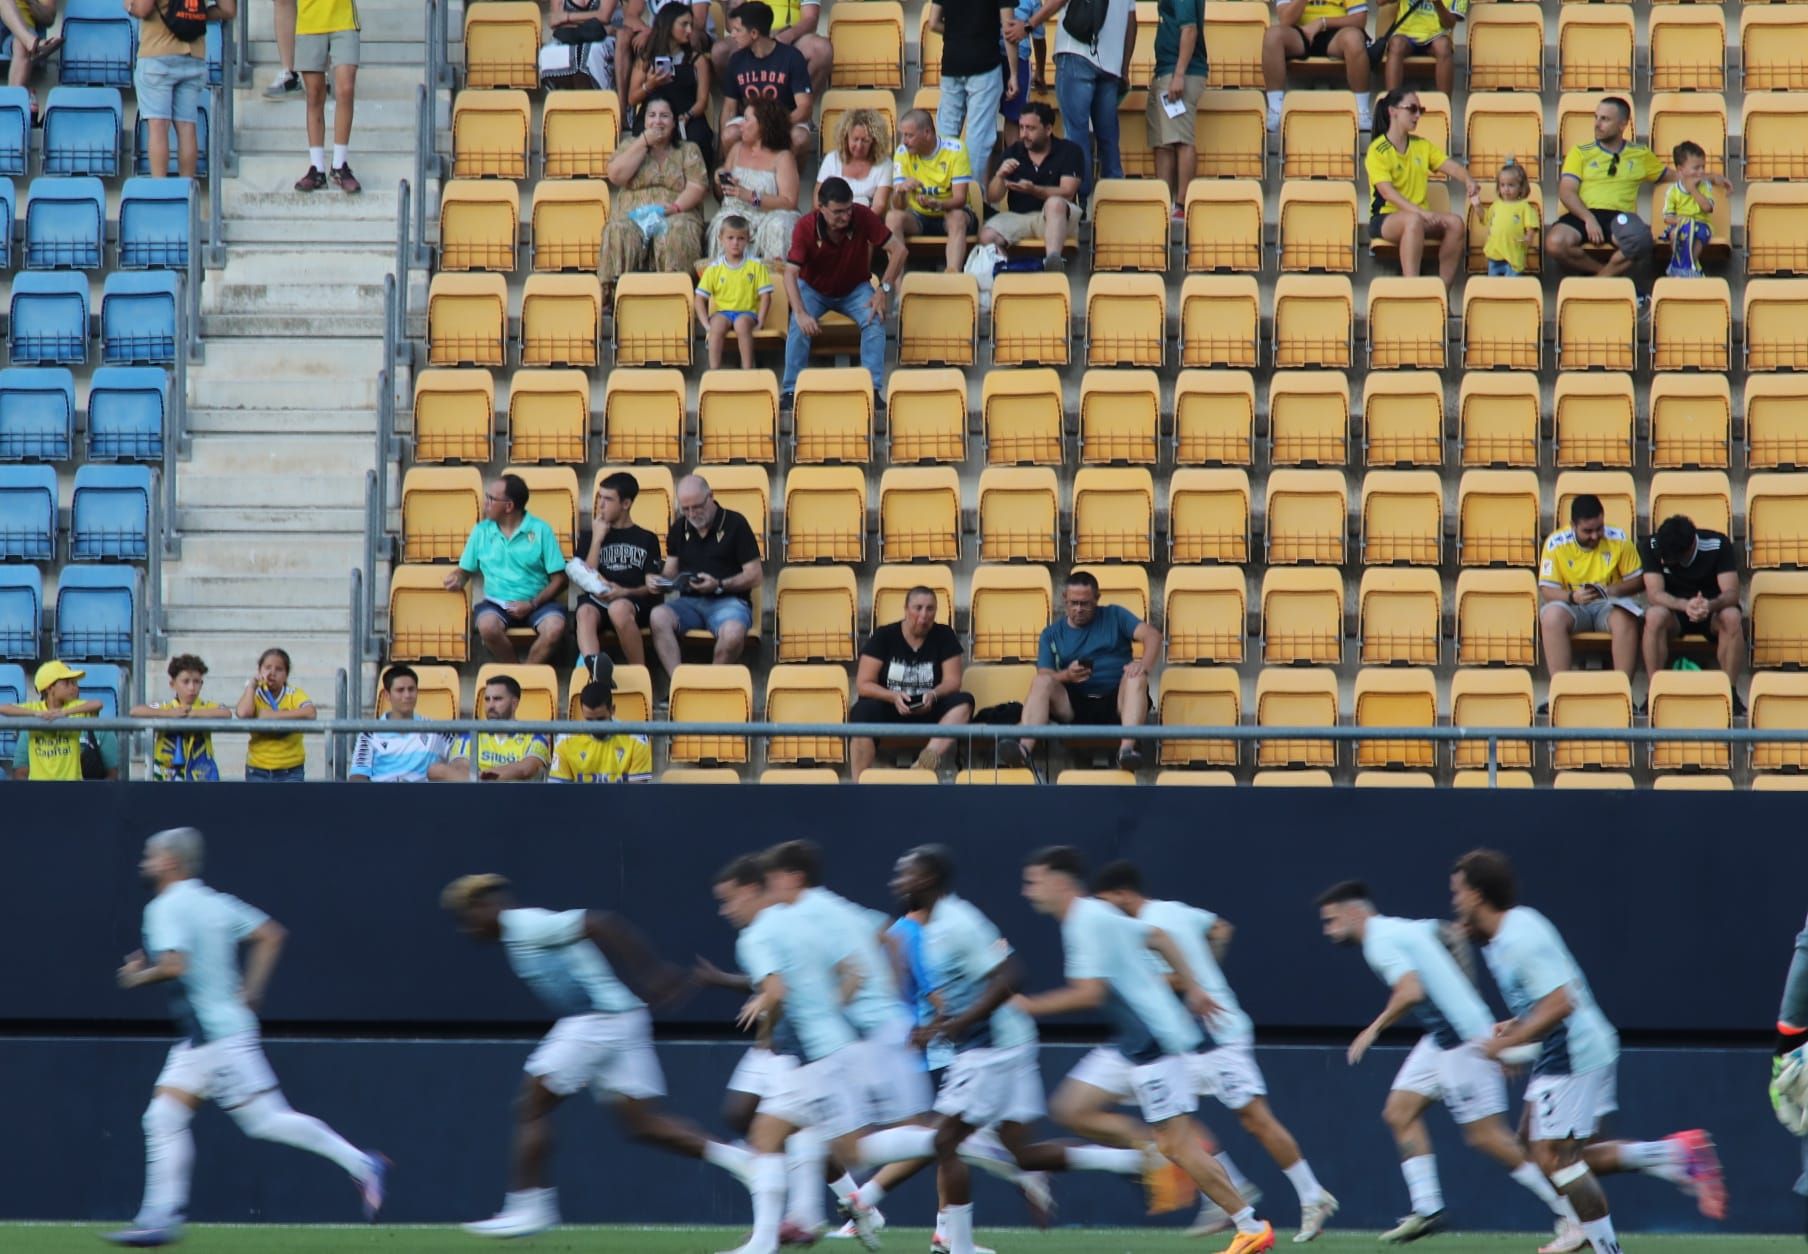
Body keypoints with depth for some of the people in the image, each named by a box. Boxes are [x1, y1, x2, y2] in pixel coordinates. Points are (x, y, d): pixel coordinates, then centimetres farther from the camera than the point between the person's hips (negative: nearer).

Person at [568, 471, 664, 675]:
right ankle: (592, 664, -65)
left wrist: (625, 592, -12)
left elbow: (653, 587, 7)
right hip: (598, 599, 2)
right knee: (585, 612, -36)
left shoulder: (646, 539, 17)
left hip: (636, 601, -2)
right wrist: (597, 539, 6)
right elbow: (587, 580, 9)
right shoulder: (592, 535, 23)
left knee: (618, 608, -40)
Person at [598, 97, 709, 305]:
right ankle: (616, 290, -38)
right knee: (620, 233, -35)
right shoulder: (630, 146, 20)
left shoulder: (688, 151, 17)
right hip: (632, 215, 1)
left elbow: (696, 187, 4)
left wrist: (675, 207, -15)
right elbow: (616, 175, 1)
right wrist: (644, 142, 0)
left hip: (677, 215, -1)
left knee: (676, 234, -38)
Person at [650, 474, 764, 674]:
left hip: (728, 600, -4)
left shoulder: (735, 524, 1)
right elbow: (671, 574, 19)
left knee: (733, 633, -39)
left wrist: (719, 585, -15)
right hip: (690, 601, 4)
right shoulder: (679, 529, 16)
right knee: (659, 616, -31)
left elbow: (756, 576, -1)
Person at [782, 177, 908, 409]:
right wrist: (800, 313, -41)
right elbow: (791, 273, -28)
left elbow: (898, 250, -18)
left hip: (855, 289, 1)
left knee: (875, 320, -27)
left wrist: (884, 289, -25)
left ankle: (873, 390, -21)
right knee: (799, 326, -29)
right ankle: (790, 391, -20)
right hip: (814, 289, -1)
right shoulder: (806, 227, -26)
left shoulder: (863, 217, -24)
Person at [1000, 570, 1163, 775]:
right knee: (1041, 682, -25)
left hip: (1115, 700, -1)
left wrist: (1144, 666, -24)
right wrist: (1067, 675, -20)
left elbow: (1152, 635, -2)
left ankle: (1127, 748, -51)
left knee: (1136, 678, -32)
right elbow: (1044, 676, 4)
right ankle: (1024, 748, -45)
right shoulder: (1052, 634, 16)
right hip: (1075, 703, 1)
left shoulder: (1114, 617, 13)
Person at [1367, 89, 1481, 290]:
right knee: (1414, 220, -38)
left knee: (1456, 222, -22)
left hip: (1421, 216, 6)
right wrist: (1421, 212, -31)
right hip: (1385, 219, -6)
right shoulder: (1377, 151, -7)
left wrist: (1469, 182, -21)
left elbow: (1450, 166, 2)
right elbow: (1387, 192, -19)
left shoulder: (1422, 145, 13)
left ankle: (1444, 289, -21)